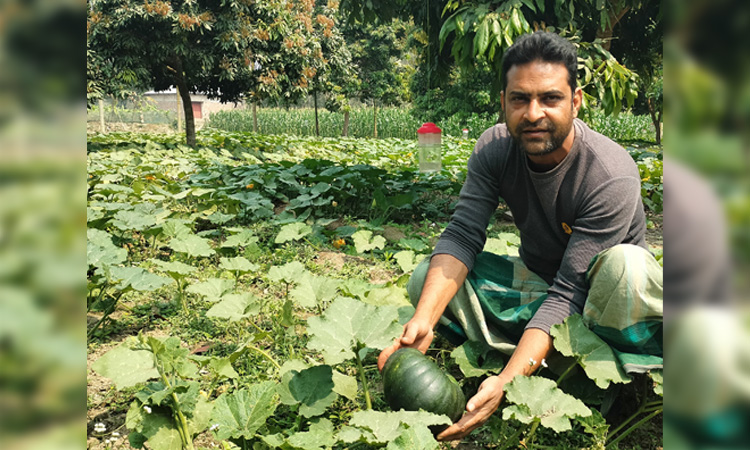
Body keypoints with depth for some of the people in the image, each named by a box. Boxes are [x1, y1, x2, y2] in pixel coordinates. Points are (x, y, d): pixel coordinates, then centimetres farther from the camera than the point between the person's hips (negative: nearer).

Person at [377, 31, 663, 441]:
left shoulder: (612, 174, -29)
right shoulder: (495, 149, -14)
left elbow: (568, 294, -32)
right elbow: (461, 237, -21)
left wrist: (505, 383, -42)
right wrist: (423, 321, -38)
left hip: (592, 296, -4)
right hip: (535, 279, 5)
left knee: (625, 267, -39)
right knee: (426, 279, -16)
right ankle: (552, 363, -20)